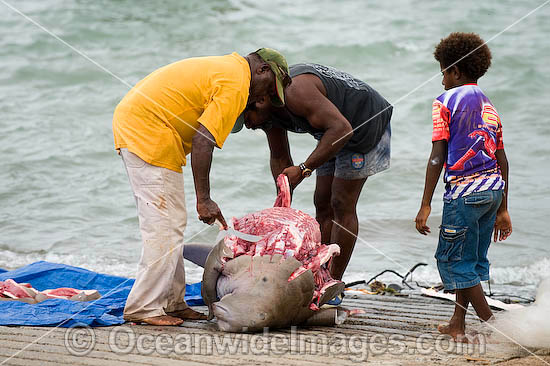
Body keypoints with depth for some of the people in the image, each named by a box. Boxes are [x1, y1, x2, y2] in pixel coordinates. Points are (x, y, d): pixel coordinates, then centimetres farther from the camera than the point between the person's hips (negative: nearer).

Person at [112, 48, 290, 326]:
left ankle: (171, 303, 15)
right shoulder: (235, 86, -13)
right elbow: (202, 141, -20)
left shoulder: (225, 66, 19)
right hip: (146, 129, -11)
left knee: (172, 222, 12)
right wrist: (203, 200, -18)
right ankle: (143, 307, -9)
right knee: (164, 223, -10)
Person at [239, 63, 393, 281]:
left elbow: (341, 128, -38)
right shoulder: (269, 109, -4)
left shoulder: (295, 91, -33)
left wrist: (304, 169, -38)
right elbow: (279, 158, 9)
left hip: (366, 124, -9)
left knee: (342, 206, -8)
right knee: (322, 203, 8)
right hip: (335, 132, 9)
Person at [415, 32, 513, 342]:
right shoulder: (489, 106, 17)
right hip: (494, 188, 7)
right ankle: (458, 325, 23)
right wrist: (502, 209, 22)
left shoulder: (447, 101, -2)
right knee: (473, 259, 16)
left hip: (464, 189, -7)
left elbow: (438, 156, -9)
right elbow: (502, 161, 16)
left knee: (454, 260, 2)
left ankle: (491, 323, -4)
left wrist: (426, 205, -8)